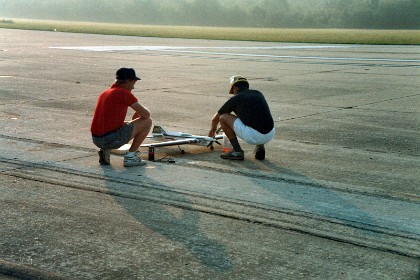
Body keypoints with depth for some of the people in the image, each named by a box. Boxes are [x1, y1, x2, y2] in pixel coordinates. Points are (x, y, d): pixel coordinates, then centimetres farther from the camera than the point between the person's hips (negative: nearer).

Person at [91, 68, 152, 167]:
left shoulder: (104, 93, 19)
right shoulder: (124, 93, -6)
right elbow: (146, 114, -5)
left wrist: (130, 123, 31)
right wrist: (135, 120, 18)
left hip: (96, 140, 8)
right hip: (112, 139, -8)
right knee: (147, 121, 5)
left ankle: (105, 150, 12)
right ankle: (130, 156, 4)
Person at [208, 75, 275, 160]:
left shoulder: (235, 99, 8)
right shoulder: (258, 94, 21)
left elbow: (215, 118, 23)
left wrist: (213, 129, 46)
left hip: (253, 136, -6)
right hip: (270, 135, 6)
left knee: (223, 117, 10)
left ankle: (237, 151, 9)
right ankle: (260, 147, 17)